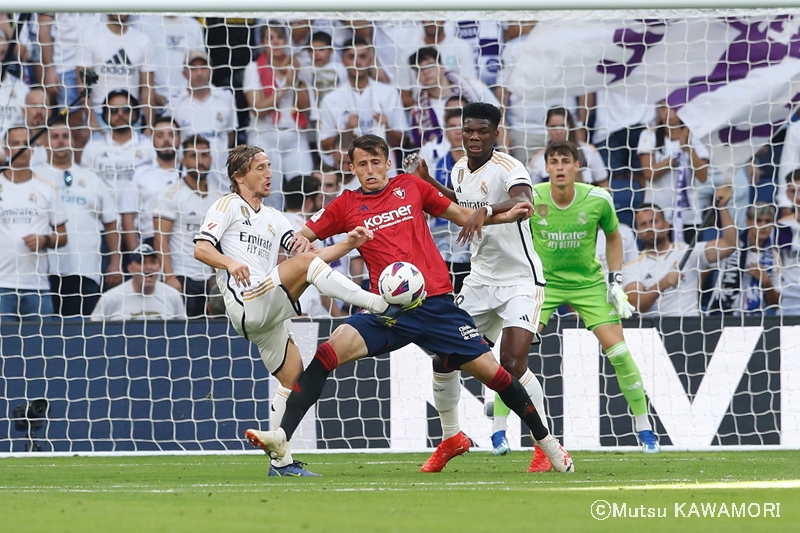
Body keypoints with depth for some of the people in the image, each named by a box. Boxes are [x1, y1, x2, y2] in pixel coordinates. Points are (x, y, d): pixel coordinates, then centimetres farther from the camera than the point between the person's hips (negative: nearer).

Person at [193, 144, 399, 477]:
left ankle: (281, 462, 11)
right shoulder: (228, 206, 6)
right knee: (305, 263, -23)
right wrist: (230, 263, -26)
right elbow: (201, 249, -6)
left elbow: (316, 256, 17)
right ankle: (380, 305, -27)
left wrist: (349, 244, 1)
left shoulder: (273, 219, 25)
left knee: (292, 378, 6)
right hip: (247, 303, -8)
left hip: (269, 316, 8)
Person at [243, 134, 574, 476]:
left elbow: (462, 215, 20)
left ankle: (545, 440, 18)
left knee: (489, 369, -2)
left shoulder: (411, 187, 11)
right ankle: (282, 437, -27)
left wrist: (504, 216, 7)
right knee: (329, 352, -22)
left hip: (435, 303, 0)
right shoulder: (347, 206, 9)